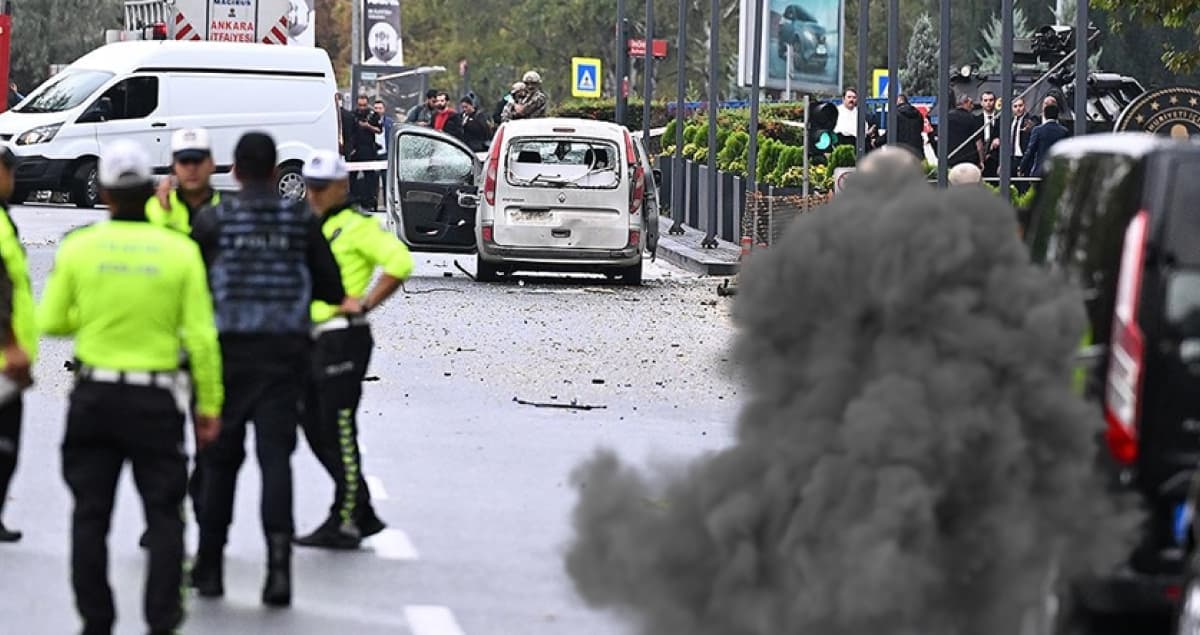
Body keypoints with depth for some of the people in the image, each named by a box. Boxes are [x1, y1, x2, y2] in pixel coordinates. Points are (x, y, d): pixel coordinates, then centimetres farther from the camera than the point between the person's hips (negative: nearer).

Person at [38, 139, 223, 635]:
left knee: (90, 515, 9)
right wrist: (209, 405, 1)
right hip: (154, 399, -1)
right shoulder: (180, 250, -6)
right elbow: (201, 337, -7)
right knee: (164, 514, 7)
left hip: (93, 398, 1)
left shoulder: (78, 247, -5)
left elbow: (51, 321, 3)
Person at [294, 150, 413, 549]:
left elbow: (399, 262, -21)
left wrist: (364, 304, -19)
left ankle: (344, 522, -3)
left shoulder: (356, 227, -9)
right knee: (316, 431, 11)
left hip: (343, 338, -9)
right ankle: (364, 516, 19)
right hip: (311, 340, 9)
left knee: (339, 432, -8)